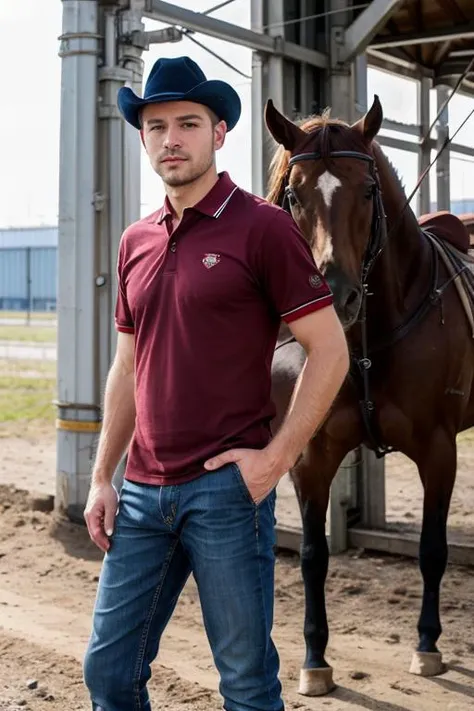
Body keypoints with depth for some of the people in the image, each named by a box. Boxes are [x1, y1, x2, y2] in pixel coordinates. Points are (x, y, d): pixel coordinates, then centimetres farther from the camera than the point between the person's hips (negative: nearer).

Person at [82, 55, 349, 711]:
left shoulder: (262, 227, -7)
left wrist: (276, 458, -13)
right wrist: (102, 478, 12)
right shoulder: (137, 243, 12)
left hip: (226, 488, -6)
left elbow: (330, 351, -8)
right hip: (142, 493, 6)